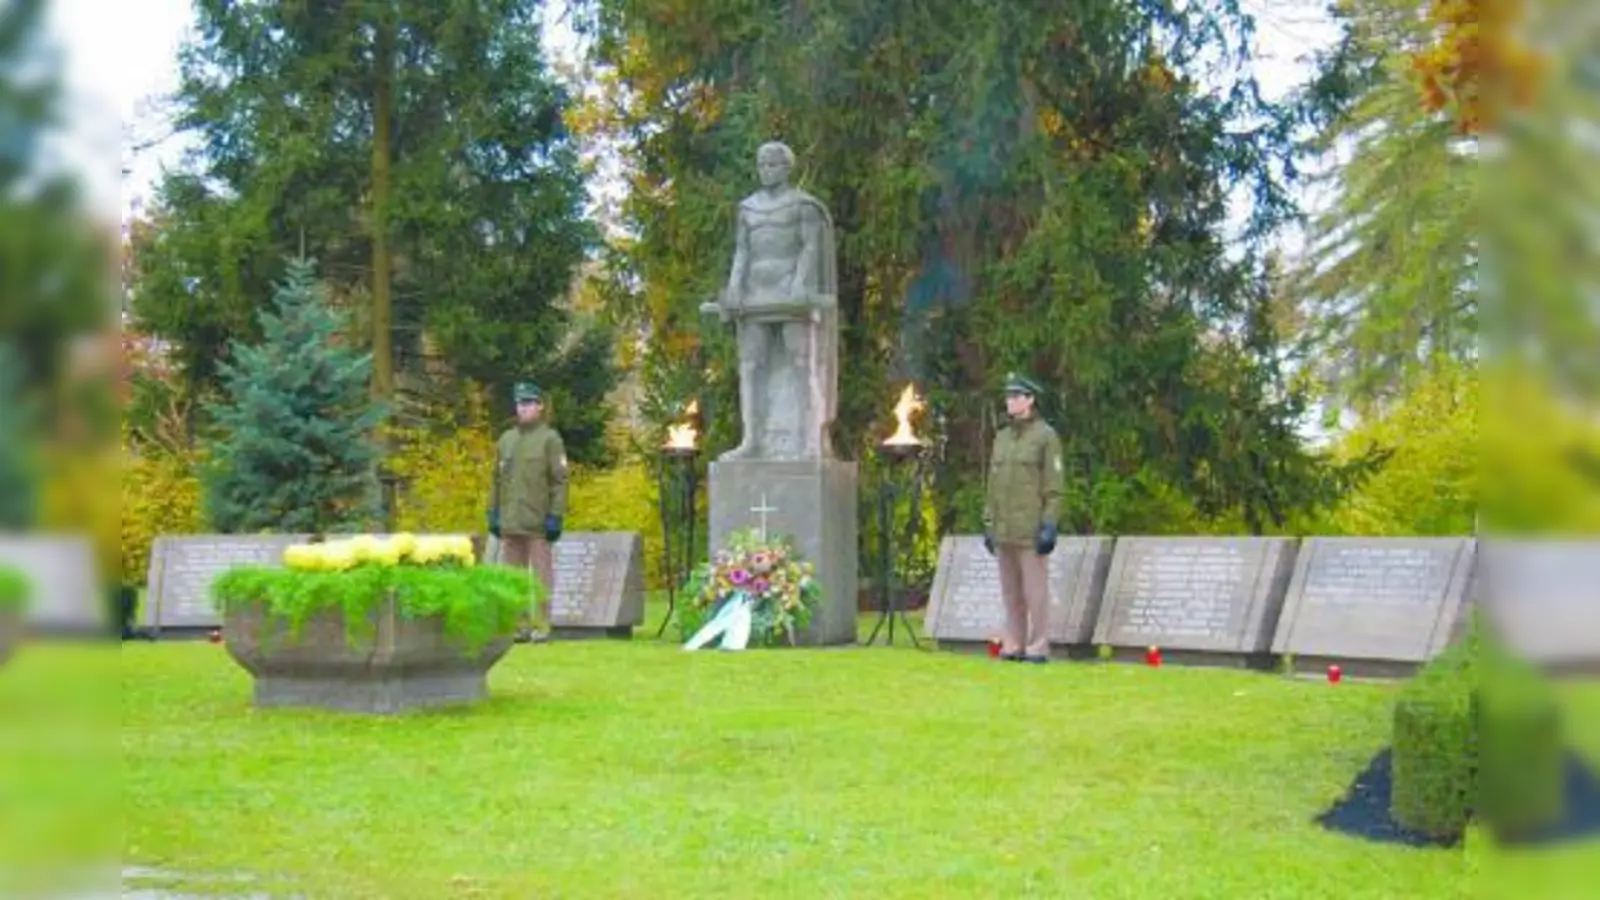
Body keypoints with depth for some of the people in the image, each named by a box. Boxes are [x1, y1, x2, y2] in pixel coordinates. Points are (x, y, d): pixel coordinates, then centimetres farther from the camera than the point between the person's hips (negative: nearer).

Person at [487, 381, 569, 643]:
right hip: (510, 522, 6)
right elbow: (497, 480, 17)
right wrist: (493, 513, 11)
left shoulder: (550, 439, -3)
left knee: (541, 575, -2)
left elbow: (560, 481, -7)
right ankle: (517, 626, 13)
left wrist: (555, 517, -13)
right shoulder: (505, 440, 14)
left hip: (538, 523, -5)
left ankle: (541, 626, 3)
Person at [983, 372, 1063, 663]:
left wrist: (1049, 526, -14)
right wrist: (988, 524, 12)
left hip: (1031, 530, -6)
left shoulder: (1046, 436, -4)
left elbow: (1053, 486, -8)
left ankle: (1037, 648, 1)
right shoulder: (1001, 437, 14)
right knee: (1010, 592, 8)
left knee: (1035, 591, -4)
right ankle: (1013, 646, 14)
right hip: (1003, 530, 6)